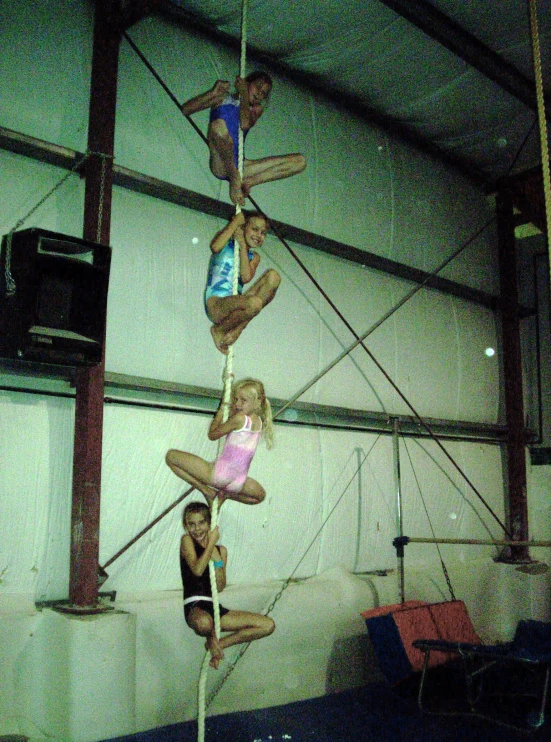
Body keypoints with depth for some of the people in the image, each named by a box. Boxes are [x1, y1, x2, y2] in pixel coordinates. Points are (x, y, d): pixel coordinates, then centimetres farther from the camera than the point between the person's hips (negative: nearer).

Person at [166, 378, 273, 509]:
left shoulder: (239, 418, -16)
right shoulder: (258, 421, 7)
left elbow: (212, 434, -4)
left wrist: (221, 410, 5)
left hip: (220, 474, -8)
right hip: (238, 482, 8)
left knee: (171, 456, 1)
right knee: (260, 494, 43)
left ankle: (206, 490, 1)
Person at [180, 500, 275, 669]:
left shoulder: (221, 550, 12)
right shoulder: (187, 541, 0)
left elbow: (220, 587, 1)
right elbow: (197, 570, -18)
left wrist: (218, 559, -10)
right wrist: (211, 542, -12)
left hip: (215, 607, 5)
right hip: (194, 606, -5)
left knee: (267, 625, -3)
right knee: (203, 623, -44)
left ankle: (218, 644, 9)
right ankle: (211, 638, -3)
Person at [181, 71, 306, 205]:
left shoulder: (257, 109, 21)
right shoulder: (223, 98, 14)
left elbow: (245, 124, -5)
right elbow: (185, 109, 2)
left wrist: (244, 95, -2)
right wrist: (213, 92, -8)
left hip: (239, 166, 4)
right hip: (221, 165, -4)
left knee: (300, 161, -6)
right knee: (218, 125, -38)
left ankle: (247, 182, -14)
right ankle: (235, 180, -22)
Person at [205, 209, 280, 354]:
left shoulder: (253, 257, 19)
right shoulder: (226, 244, 8)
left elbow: (246, 278, -3)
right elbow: (215, 247, -19)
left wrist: (242, 246, -1)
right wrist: (235, 222, -6)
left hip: (235, 303, 5)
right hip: (215, 305, -5)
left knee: (273, 276, -15)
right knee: (254, 303, -36)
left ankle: (237, 329, -15)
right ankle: (219, 330, -6)